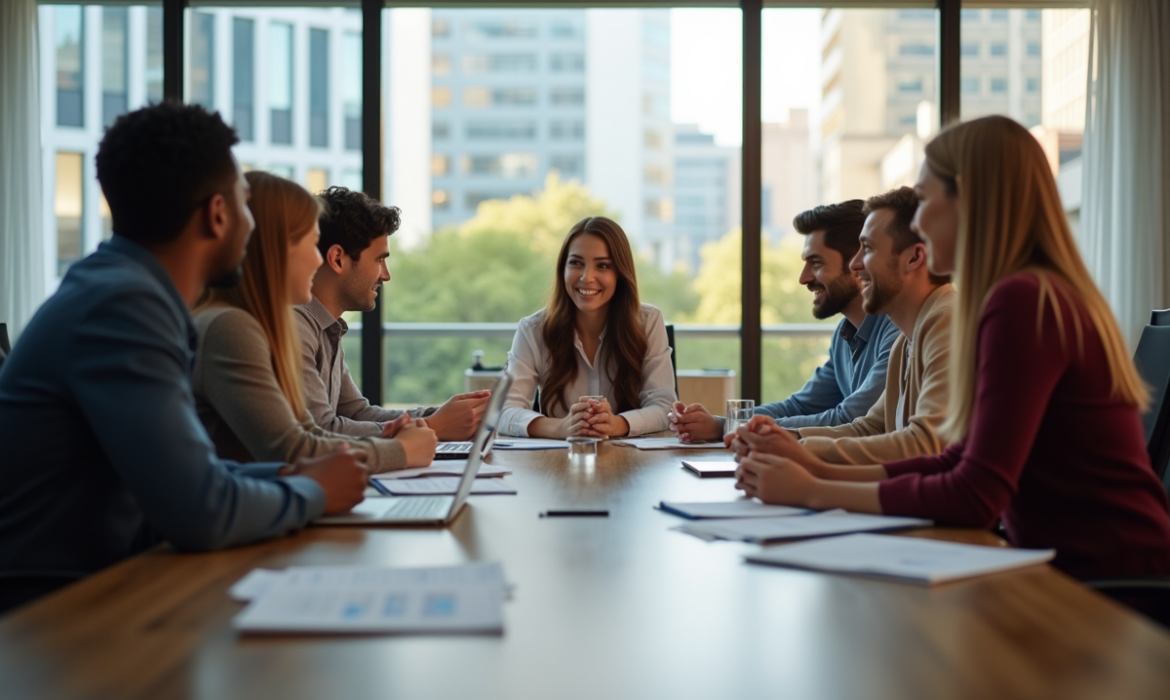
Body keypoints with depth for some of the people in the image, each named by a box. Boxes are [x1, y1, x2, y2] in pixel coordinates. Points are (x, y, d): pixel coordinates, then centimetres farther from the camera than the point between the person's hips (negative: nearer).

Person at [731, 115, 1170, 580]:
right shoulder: (1043, 297, 14)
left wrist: (812, 493, -13)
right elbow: (957, 464, 12)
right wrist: (817, 470, 5)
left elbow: (975, 498, -22)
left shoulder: (1022, 303, -19)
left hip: (1107, 579, -8)